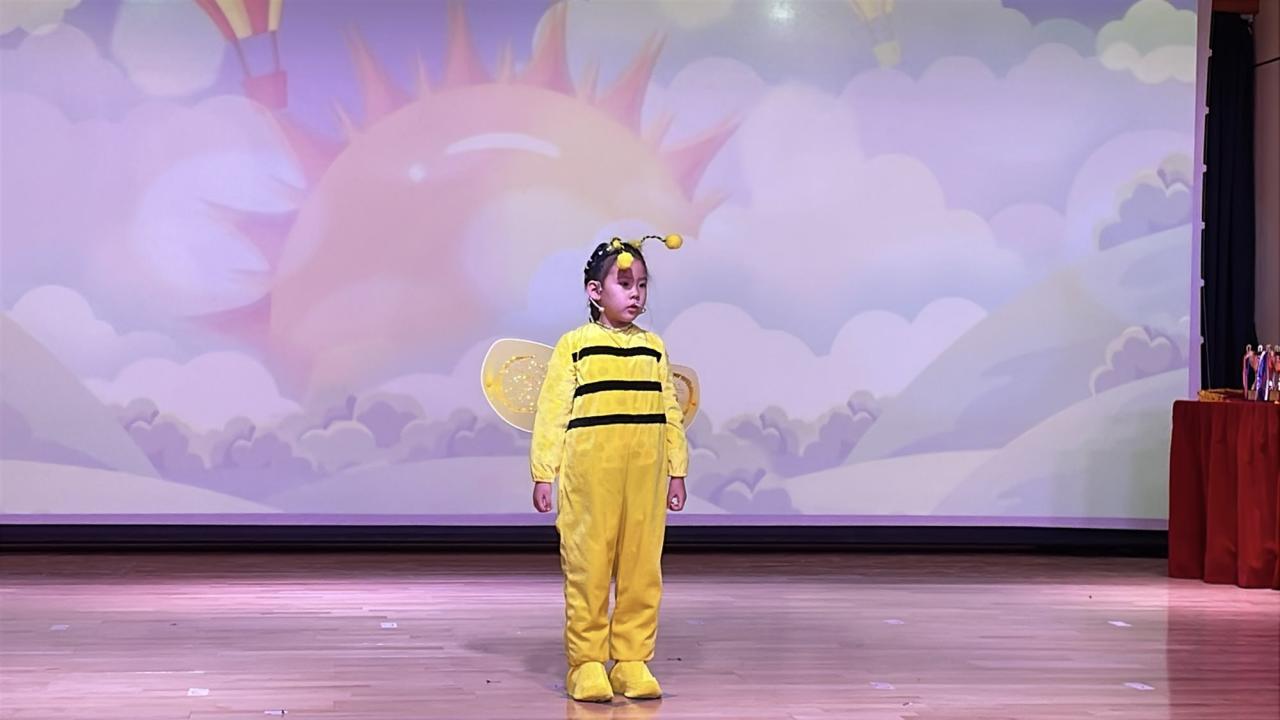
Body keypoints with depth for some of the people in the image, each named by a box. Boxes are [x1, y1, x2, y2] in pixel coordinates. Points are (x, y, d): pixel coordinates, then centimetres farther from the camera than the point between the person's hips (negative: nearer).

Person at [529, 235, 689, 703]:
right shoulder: (575, 346, -1)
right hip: (588, 478, -4)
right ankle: (586, 664, 9)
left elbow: (670, 413, 13)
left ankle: (632, 661, 15)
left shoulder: (654, 348, 11)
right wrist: (543, 474, -5)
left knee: (642, 572, 6)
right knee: (588, 569, 1)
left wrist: (676, 471, 11)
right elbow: (552, 411, -2)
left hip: (645, 480, 4)